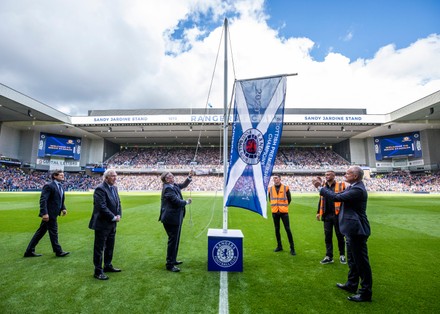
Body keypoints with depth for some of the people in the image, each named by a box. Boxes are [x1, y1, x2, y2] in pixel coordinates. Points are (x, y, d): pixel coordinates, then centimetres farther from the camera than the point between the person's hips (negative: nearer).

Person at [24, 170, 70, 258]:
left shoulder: (60, 186, 13)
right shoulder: (49, 186, -15)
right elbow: (43, 200, -21)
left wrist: (63, 208, 7)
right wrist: (44, 213, -27)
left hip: (53, 214, 9)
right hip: (49, 214, -9)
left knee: (40, 232, 15)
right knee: (53, 232, 2)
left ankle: (29, 251, 26)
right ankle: (58, 251, 13)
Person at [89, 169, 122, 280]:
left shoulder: (114, 188, 7)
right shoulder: (100, 189, -18)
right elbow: (102, 207, -24)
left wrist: (119, 215, -3)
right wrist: (114, 217, -18)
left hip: (112, 223, 8)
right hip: (102, 224, -8)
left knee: (110, 246, 19)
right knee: (99, 248, 6)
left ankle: (108, 266, 35)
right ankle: (98, 271, 18)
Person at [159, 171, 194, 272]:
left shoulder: (174, 186, 6)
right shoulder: (167, 188, -21)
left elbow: (183, 185, 19)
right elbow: (177, 201, -25)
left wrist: (190, 177, 3)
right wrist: (187, 202, -8)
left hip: (175, 218, 10)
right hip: (171, 218, -10)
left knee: (175, 240, 20)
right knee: (173, 241, -1)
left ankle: (173, 260, 35)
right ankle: (170, 264, 11)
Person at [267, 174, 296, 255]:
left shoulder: (285, 188, -3)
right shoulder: (270, 189, 3)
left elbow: (289, 199, 7)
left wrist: (283, 206, 9)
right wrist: (275, 206, 10)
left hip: (284, 212, -3)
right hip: (275, 212, 3)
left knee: (288, 229, -1)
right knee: (277, 229, 10)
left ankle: (292, 248, 9)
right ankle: (279, 246, 24)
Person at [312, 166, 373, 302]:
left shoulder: (358, 189, -23)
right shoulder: (352, 187, 9)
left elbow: (337, 197, -26)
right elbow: (338, 194, 10)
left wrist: (320, 188, -17)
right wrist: (322, 186, 2)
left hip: (357, 230, -11)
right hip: (352, 229, 11)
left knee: (361, 261, 3)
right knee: (352, 259, 22)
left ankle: (366, 292, 16)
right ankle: (352, 285, 37)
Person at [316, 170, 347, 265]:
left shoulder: (340, 186, -4)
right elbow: (321, 200, 14)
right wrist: (318, 212, 9)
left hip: (337, 215, -3)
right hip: (327, 215, 4)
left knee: (340, 236, 10)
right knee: (327, 236, 7)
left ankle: (342, 255, 27)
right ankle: (329, 256, 16)